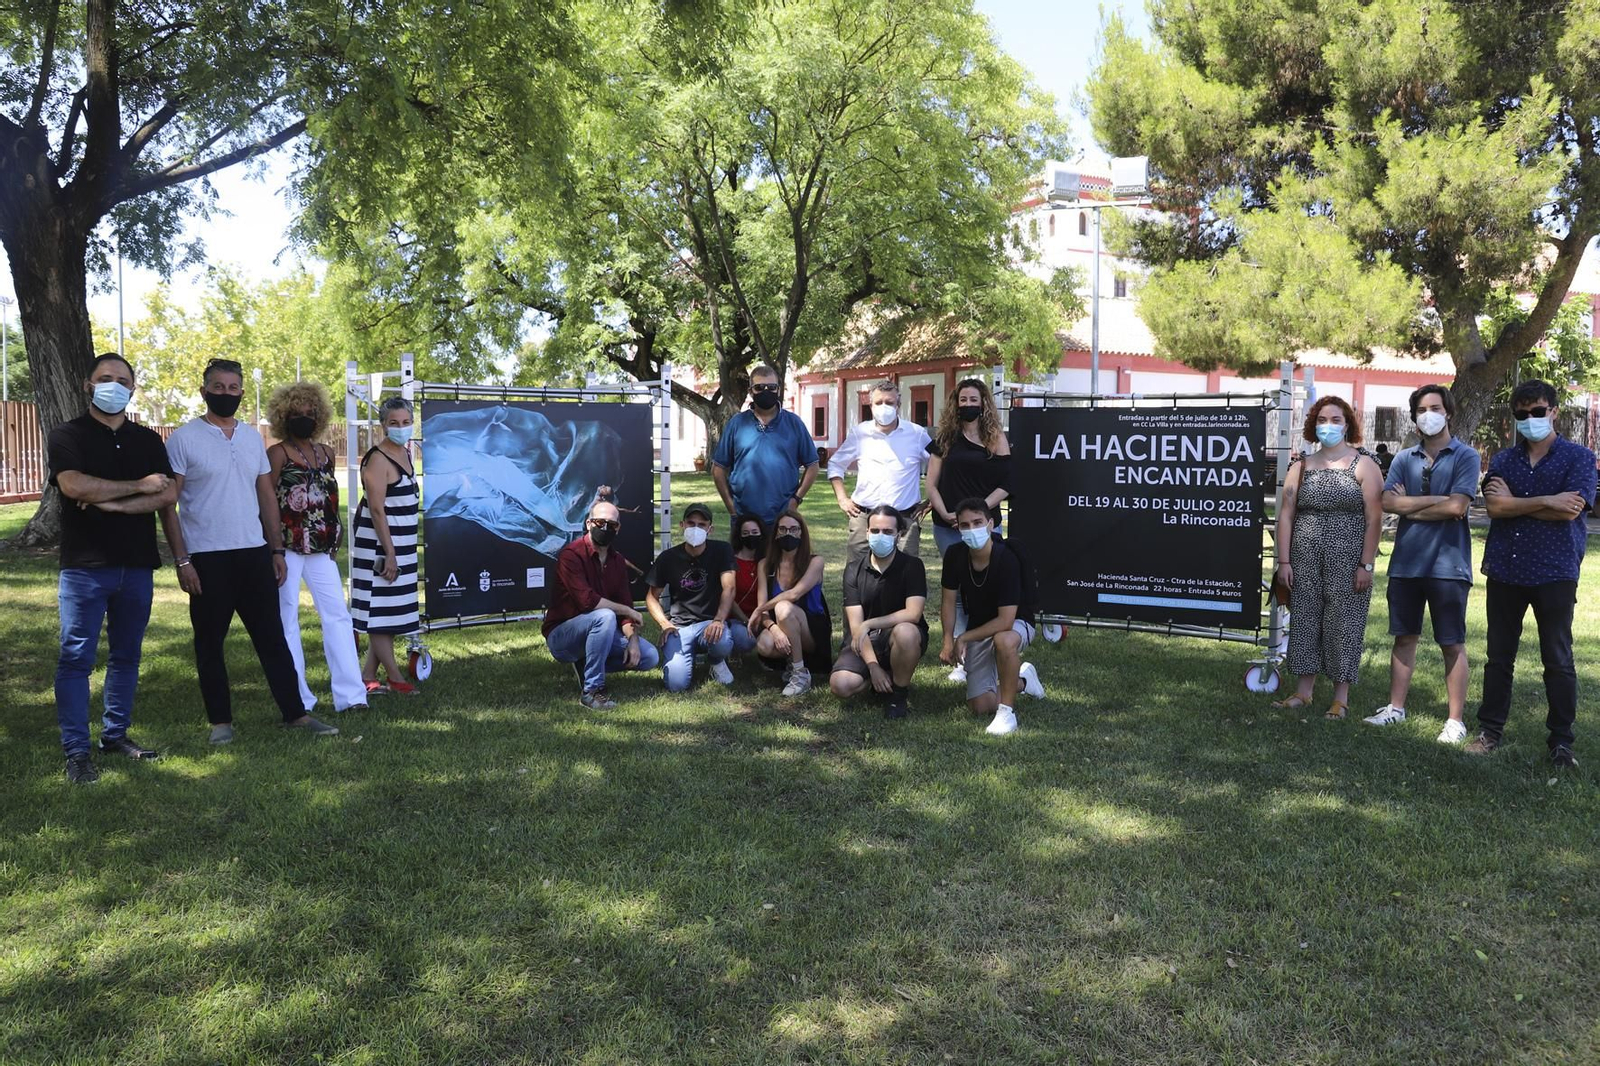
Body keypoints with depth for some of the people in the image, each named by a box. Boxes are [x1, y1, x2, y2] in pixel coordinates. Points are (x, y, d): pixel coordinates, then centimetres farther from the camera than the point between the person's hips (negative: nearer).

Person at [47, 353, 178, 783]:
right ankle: (76, 751, 3)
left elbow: (168, 494, -3)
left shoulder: (148, 441, 11)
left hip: (137, 566, 4)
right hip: (84, 568, -4)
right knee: (76, 657, -2)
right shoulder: (67, 436, 0)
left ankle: (116, 733, 23)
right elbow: (74, 485, -18)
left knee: (127, 655, 11)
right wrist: (140, 486, -10)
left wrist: (113, 503, -15)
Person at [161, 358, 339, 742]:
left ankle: (295, 713, 11)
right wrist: (181, 559, -11)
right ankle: (220, 720, 16)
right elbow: (167, 504, -6)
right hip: (207, 558, -4)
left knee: (272, 637, 6)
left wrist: (277, 550, 9)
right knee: (210, 642, 6)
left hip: (254, 553, 4)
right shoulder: (183, 439, -4)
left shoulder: (252, 437, 10)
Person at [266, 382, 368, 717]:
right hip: (287, 548, -5)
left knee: (337, 616, 1)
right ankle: (297, 699, 7)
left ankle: (350, 693, 3)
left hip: (321, 549, 6)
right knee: (287, 620, 2)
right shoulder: (277, 454, -5)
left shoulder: (326, 453, 13)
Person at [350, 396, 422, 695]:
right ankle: (395, 678, 6)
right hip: (379, 544, -9)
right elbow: (377, 510, -20)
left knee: (388, 613, 12)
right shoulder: (377, 459, -16)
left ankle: (368, 676, 20)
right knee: (380, 612, 0)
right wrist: (389, 553, -22)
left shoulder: (404, 452, 11)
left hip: (402, 543, 9)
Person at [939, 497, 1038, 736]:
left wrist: (963, 638, -22)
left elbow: (1005, 621, -30)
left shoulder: (1007, 559, -28)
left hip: (1016, 624, -5)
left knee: (1003, 641, -43)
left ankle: (1007, 711, -22)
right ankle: (1020, 680, 29)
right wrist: (948, 641, -13)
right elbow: (949, 602, 0)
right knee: (980, 706, -3)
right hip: (978, 630, 5)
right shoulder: (955, 555, -12)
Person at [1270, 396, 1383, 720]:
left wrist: (1366, 565, -11)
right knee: (1304, 619, 6)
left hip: (1348, 562, -3)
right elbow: (1286, 514, 6)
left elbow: (1374, 518, -5)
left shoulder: (1363, 466, 1)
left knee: (1343, 623, 0)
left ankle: (1341, 697, 11)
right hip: (1305, 562, 3)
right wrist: (1284, 561, -1)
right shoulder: (1301, 466, 10)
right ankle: (1304, 690, 16)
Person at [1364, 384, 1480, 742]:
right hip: (1406, 562, 4)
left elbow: (1457, 506, -14)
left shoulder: (1464, 457, -2)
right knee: (1404, 637, 12)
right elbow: (1388, 502, -4)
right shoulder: (1404, 459, 10)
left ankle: (1455, 719, 9)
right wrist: (1435, 501, -10)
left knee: (1452, 643, 3)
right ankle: (1396, 707, 22)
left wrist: (1410, 507, -5)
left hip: (1447, 564, -4)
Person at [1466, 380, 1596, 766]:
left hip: (1555, 573, -3)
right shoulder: (1502, 460, 10)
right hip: (1504, 571, 3)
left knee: (1558, 661, 3)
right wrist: (1547, 502, -13)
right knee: (1498, 657, 9)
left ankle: (1561, 741, 13)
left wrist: (1515, 503, -7)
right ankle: (1490, 731, 18)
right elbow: (1493, 506, -7)